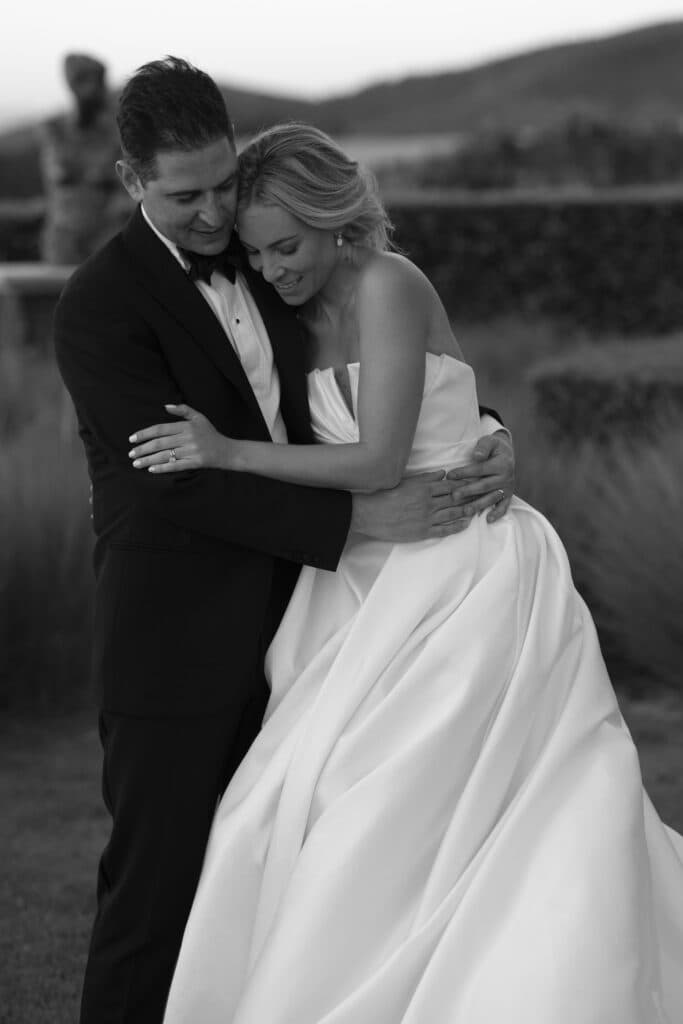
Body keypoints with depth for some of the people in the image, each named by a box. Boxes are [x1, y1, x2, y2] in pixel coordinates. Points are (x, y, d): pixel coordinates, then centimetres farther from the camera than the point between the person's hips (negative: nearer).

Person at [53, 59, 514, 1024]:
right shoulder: (99, 307, -14)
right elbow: (187, 482, -21)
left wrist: (489, 436, -5)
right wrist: (358, 516, -25)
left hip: (274, 634, 6)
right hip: (176, 644, -6)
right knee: (155, 885, 1)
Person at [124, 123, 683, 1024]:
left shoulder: (389, 287, -14)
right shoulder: (302, 314, 10)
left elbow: (379, 461, -20)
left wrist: (228, 452, -18)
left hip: (465, 578, -7)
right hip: (381, 580, 7)